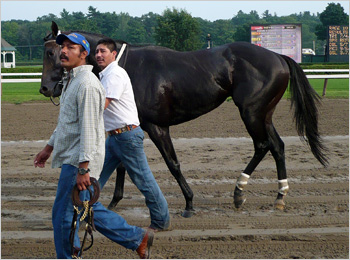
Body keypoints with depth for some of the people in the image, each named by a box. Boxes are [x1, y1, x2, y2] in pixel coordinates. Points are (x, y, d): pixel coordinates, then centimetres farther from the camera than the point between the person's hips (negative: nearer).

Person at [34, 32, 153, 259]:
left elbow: (89, 129, -23)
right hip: (70, 158, 11)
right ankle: (138, 238, 24)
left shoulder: (87, 83, -18)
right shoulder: (71, 81, 16)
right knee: (90, 210, 17)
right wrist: (49, 148, 31)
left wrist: (83, 168, -26)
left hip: (78, 163, -11)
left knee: (63, 215, -2)